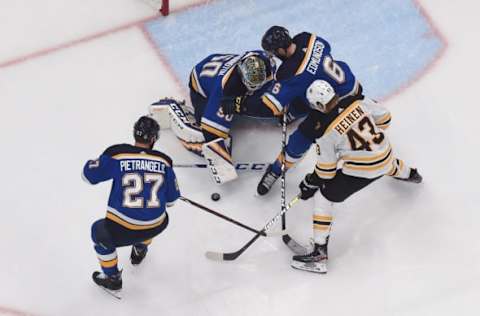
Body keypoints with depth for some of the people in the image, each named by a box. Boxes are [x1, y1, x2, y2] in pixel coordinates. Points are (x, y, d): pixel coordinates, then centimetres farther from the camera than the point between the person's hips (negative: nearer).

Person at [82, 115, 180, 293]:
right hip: (155, 228, 3)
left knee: (99, 231, 31)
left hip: (121, 231, -3)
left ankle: (112, 278, 36)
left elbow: (89, 175, 0)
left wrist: (94, 163, 22)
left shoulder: (116, 154, -9)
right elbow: (171, 200, 8)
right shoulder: (163, 161, -1)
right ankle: (139, 251, 56)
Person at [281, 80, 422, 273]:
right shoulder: (358, 103, -7)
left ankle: (320, 252, 0)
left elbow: (326, 170, -9)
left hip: (360, 171, -6)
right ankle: (409, 174, 77)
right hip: (385, 156, 6)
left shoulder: (326, 133, -18)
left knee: (324, 198, 3)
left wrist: (310, 184, 7)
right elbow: (383, 117, 9)